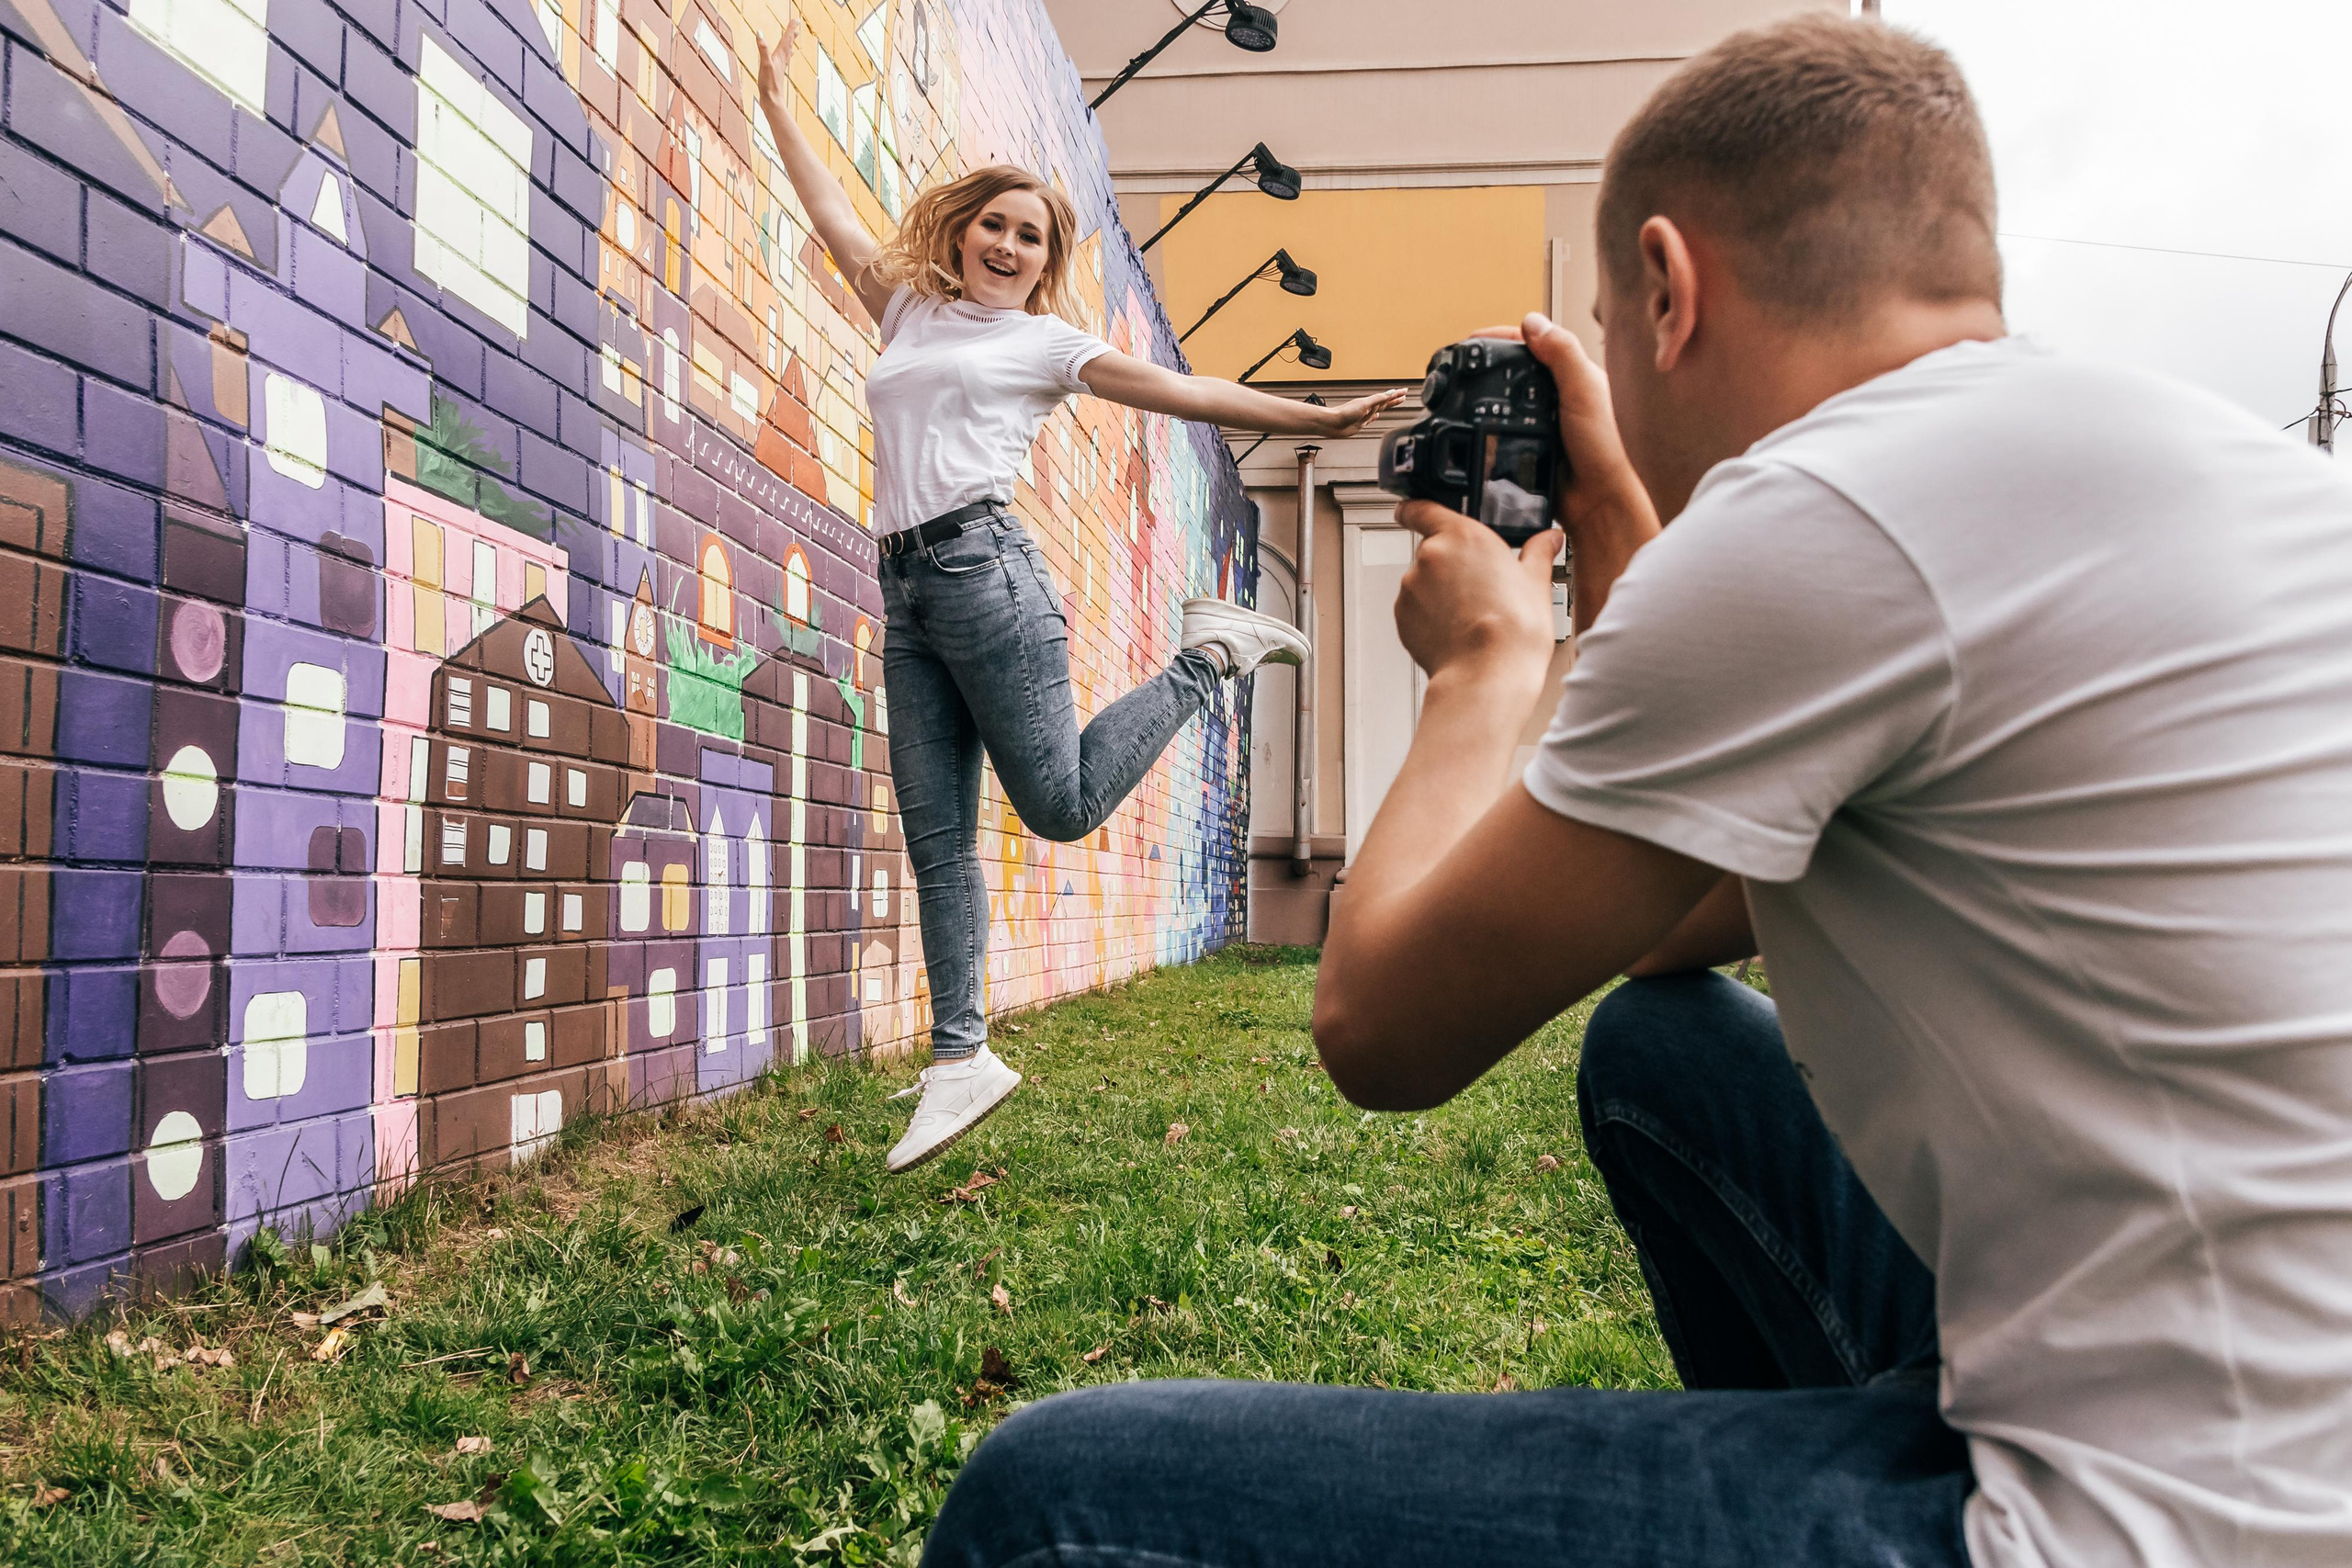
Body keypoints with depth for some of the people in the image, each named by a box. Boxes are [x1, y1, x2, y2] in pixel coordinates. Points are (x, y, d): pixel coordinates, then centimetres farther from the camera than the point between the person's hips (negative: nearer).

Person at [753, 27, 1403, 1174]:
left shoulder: (1046, 341, 10)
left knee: (1059, 802, -10)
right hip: (906, 591, 5)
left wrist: (1308, 418, -7)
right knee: (936, 835, -1)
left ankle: (1210, 653, 11)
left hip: (983, 567, -5)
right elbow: (832, 210, 33)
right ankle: (960, 1057, 2)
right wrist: (776, 97, 40)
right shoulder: (909, 310, 23)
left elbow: (1171, 389, 1)